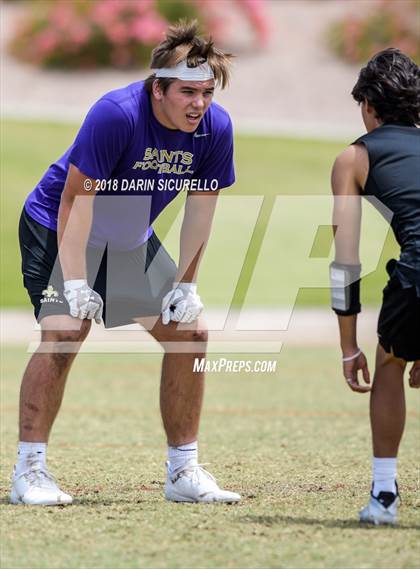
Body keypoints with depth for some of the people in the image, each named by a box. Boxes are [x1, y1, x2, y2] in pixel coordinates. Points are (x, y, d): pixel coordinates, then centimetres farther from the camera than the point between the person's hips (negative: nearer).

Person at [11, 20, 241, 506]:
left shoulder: (216, 128, -16)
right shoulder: (116, 115, -32)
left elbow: (200, 207, -3)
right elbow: (76, 200, -27)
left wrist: (186, 286, -5)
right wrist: (76, 284, -29)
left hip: (132, 241, 6)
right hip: (59, 228, -6)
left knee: (190, 331, -1)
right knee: (64, 332, -23)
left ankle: (183, 472, 9)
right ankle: (29, 470, -14)